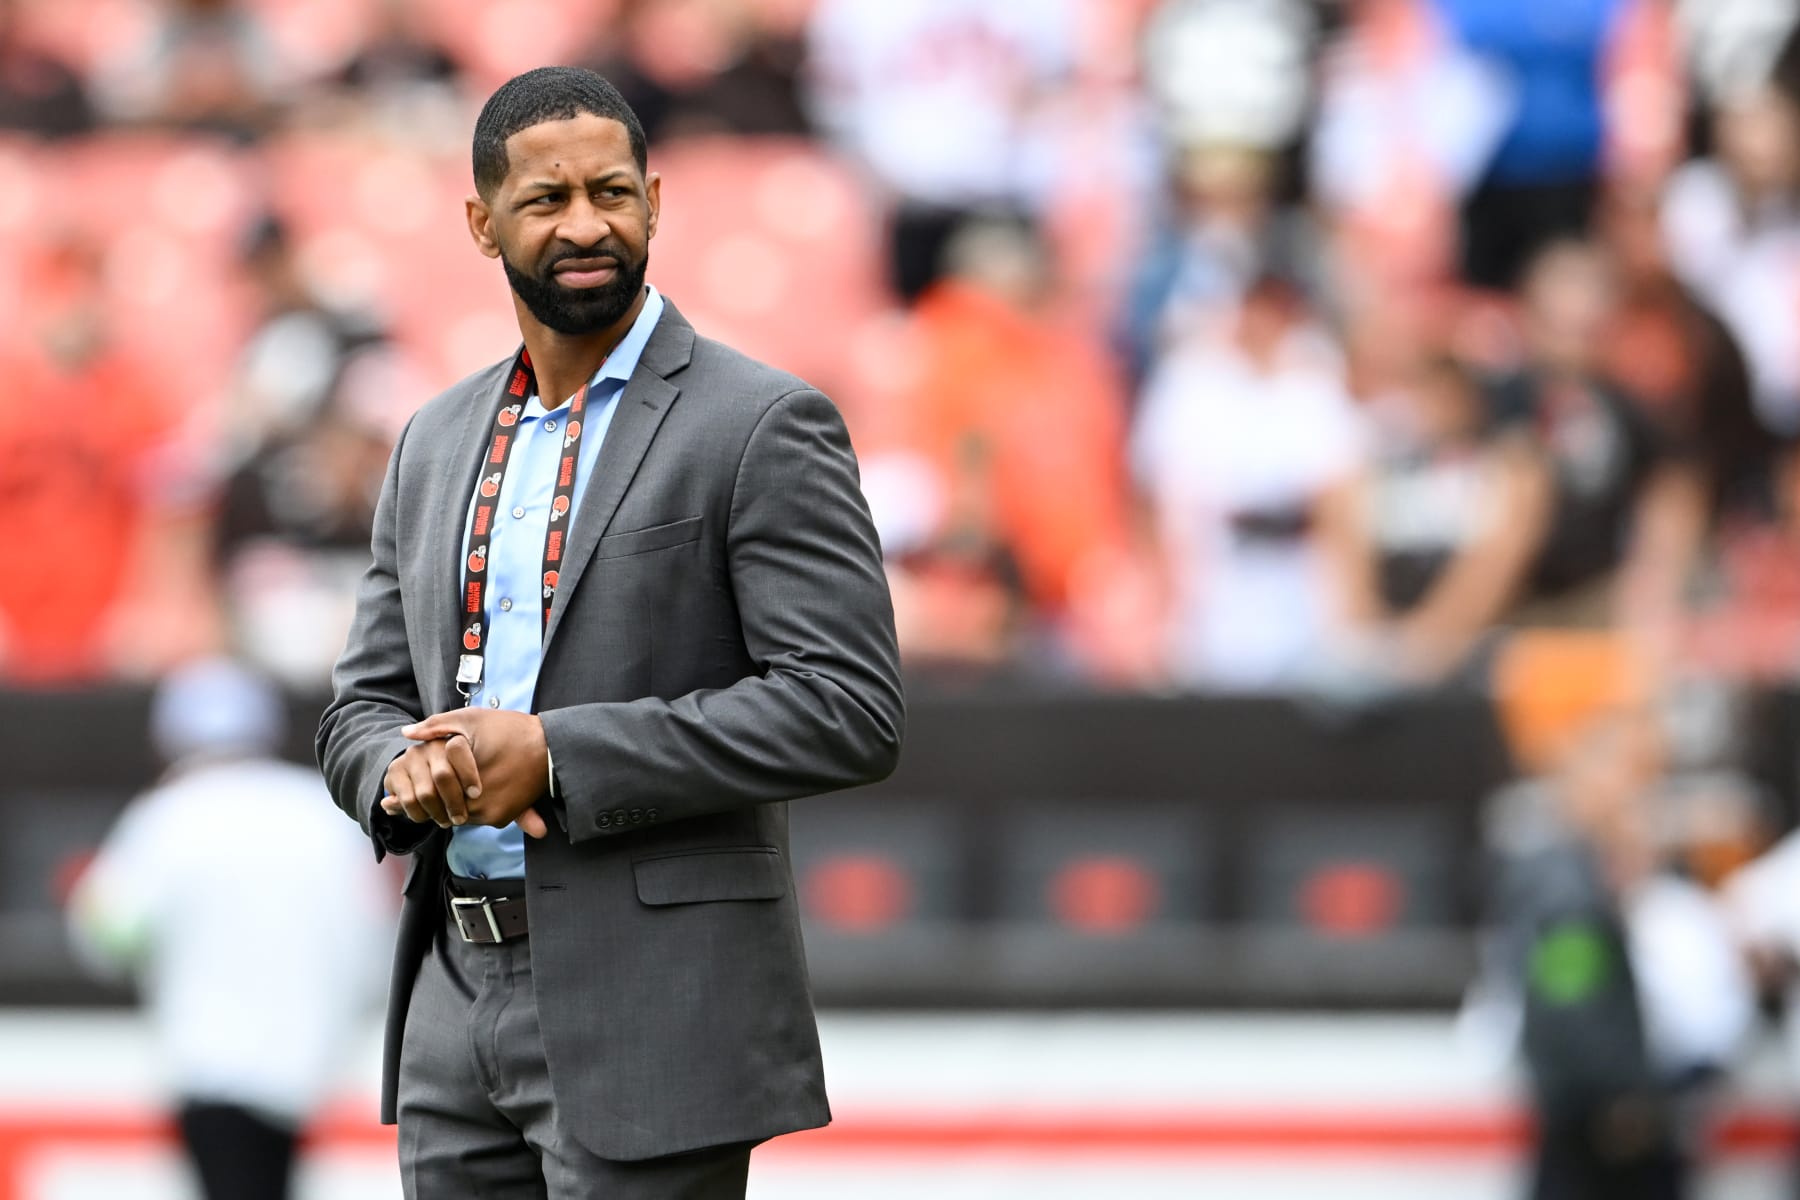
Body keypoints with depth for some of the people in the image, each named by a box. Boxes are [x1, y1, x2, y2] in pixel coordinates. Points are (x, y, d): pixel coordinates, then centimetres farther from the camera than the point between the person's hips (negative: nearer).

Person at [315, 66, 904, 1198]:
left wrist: (556, 755, -17)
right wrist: (407, 770, -7)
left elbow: (851, 707, -13)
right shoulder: (437, 444, 15)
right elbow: (363, 704, 19)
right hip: (456, 1002, 6)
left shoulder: (763, 426, -5)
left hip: (652, 1008, -6)